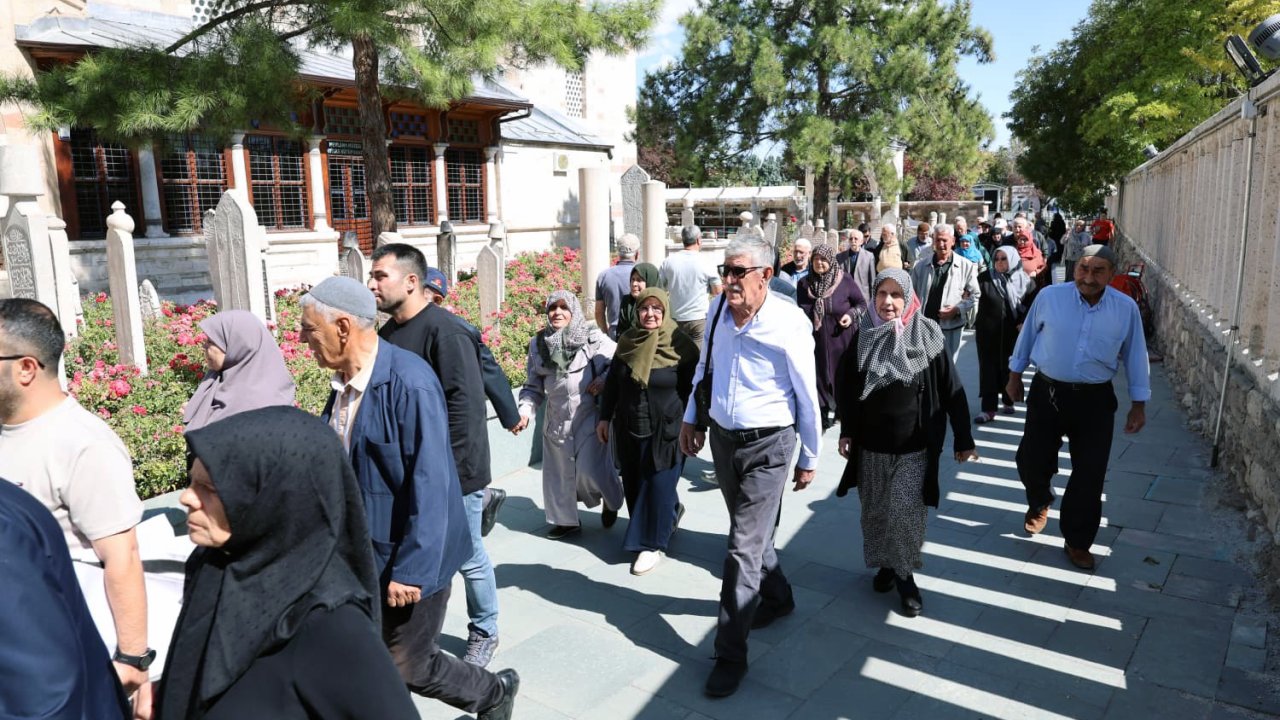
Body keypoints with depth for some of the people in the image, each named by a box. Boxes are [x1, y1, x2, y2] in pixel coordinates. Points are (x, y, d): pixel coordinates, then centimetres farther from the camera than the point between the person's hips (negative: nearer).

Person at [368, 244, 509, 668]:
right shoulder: (387, 333, 6)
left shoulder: (444, 331, -18)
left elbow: (466, 405, -21)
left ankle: (483, 634, 31)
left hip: (454, 473, -6)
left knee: (468, 559, 10)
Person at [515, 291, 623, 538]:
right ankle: (566, 520, 29)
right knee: (559, 471, 10)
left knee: (590, 470, -8)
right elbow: (533, 386, 9)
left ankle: (612, 501, 25)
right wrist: (525, 411, -4)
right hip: (557, 419, 4)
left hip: (589, 416, -4)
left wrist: (604, 379, -16)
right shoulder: (538, 344, 5)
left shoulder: (593, 338, -5)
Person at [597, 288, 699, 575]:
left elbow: (693, 390, -6)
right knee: (634, 484, 12)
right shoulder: (627, 342, 4)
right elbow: (612, 383, 12)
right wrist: (605, 417, 9)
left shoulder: (681, 345, -10)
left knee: (657, 485, 0)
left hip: (665, 431, -5)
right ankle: (671, 513, 39)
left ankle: (653, 544, 14)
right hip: (629, 430, 5)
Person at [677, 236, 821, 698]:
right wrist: (691, 418, 17)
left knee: (744, 549, -5)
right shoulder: (717, 312, -3)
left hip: (767, 445, -6)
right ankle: (777, 598, 47)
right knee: (752, 534, 22)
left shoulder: (788, 324, -18)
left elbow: (807, 395, -9)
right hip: (722, 438, 6)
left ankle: (730, 654, 6)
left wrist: (810, 459, -2)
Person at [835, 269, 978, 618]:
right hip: (871, 444, 3)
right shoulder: (864, 336, -3)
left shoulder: (927, 335, -9)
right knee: (875, 510, 11)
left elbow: (951, 388, -5)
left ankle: (905, 574, 14)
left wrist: (962, 438, -4)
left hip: (914, 444, -2)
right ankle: (885, 563, 32)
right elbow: (848, 388, 7)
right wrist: (846, 431, 5)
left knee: (904, 510, -6)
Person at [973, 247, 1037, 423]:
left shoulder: (1023, 280, -1)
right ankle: (988, 409, 1)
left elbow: (1033, 303, 5)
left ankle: (1008, 401, 29)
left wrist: (1024, 322, -5)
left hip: (1012, 333, 1)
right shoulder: (984, 278, -4)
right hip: (988, 332, -1)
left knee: (1009, 367, 12)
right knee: (988, 368, -1)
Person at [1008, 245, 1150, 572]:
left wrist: (1139, 403, 6)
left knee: (1090, 474, 4)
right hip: (1047, 393, 0)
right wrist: (1015, 376, 13)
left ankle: (1077, 541, 23)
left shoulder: (1126, 308, -5)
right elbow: (1028, 336, 6)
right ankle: (1039, 504, 41)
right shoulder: (1049, 296, -8)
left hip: (1094, 400, 1)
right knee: (1031, 460, 5)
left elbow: (1135, 355, 5)